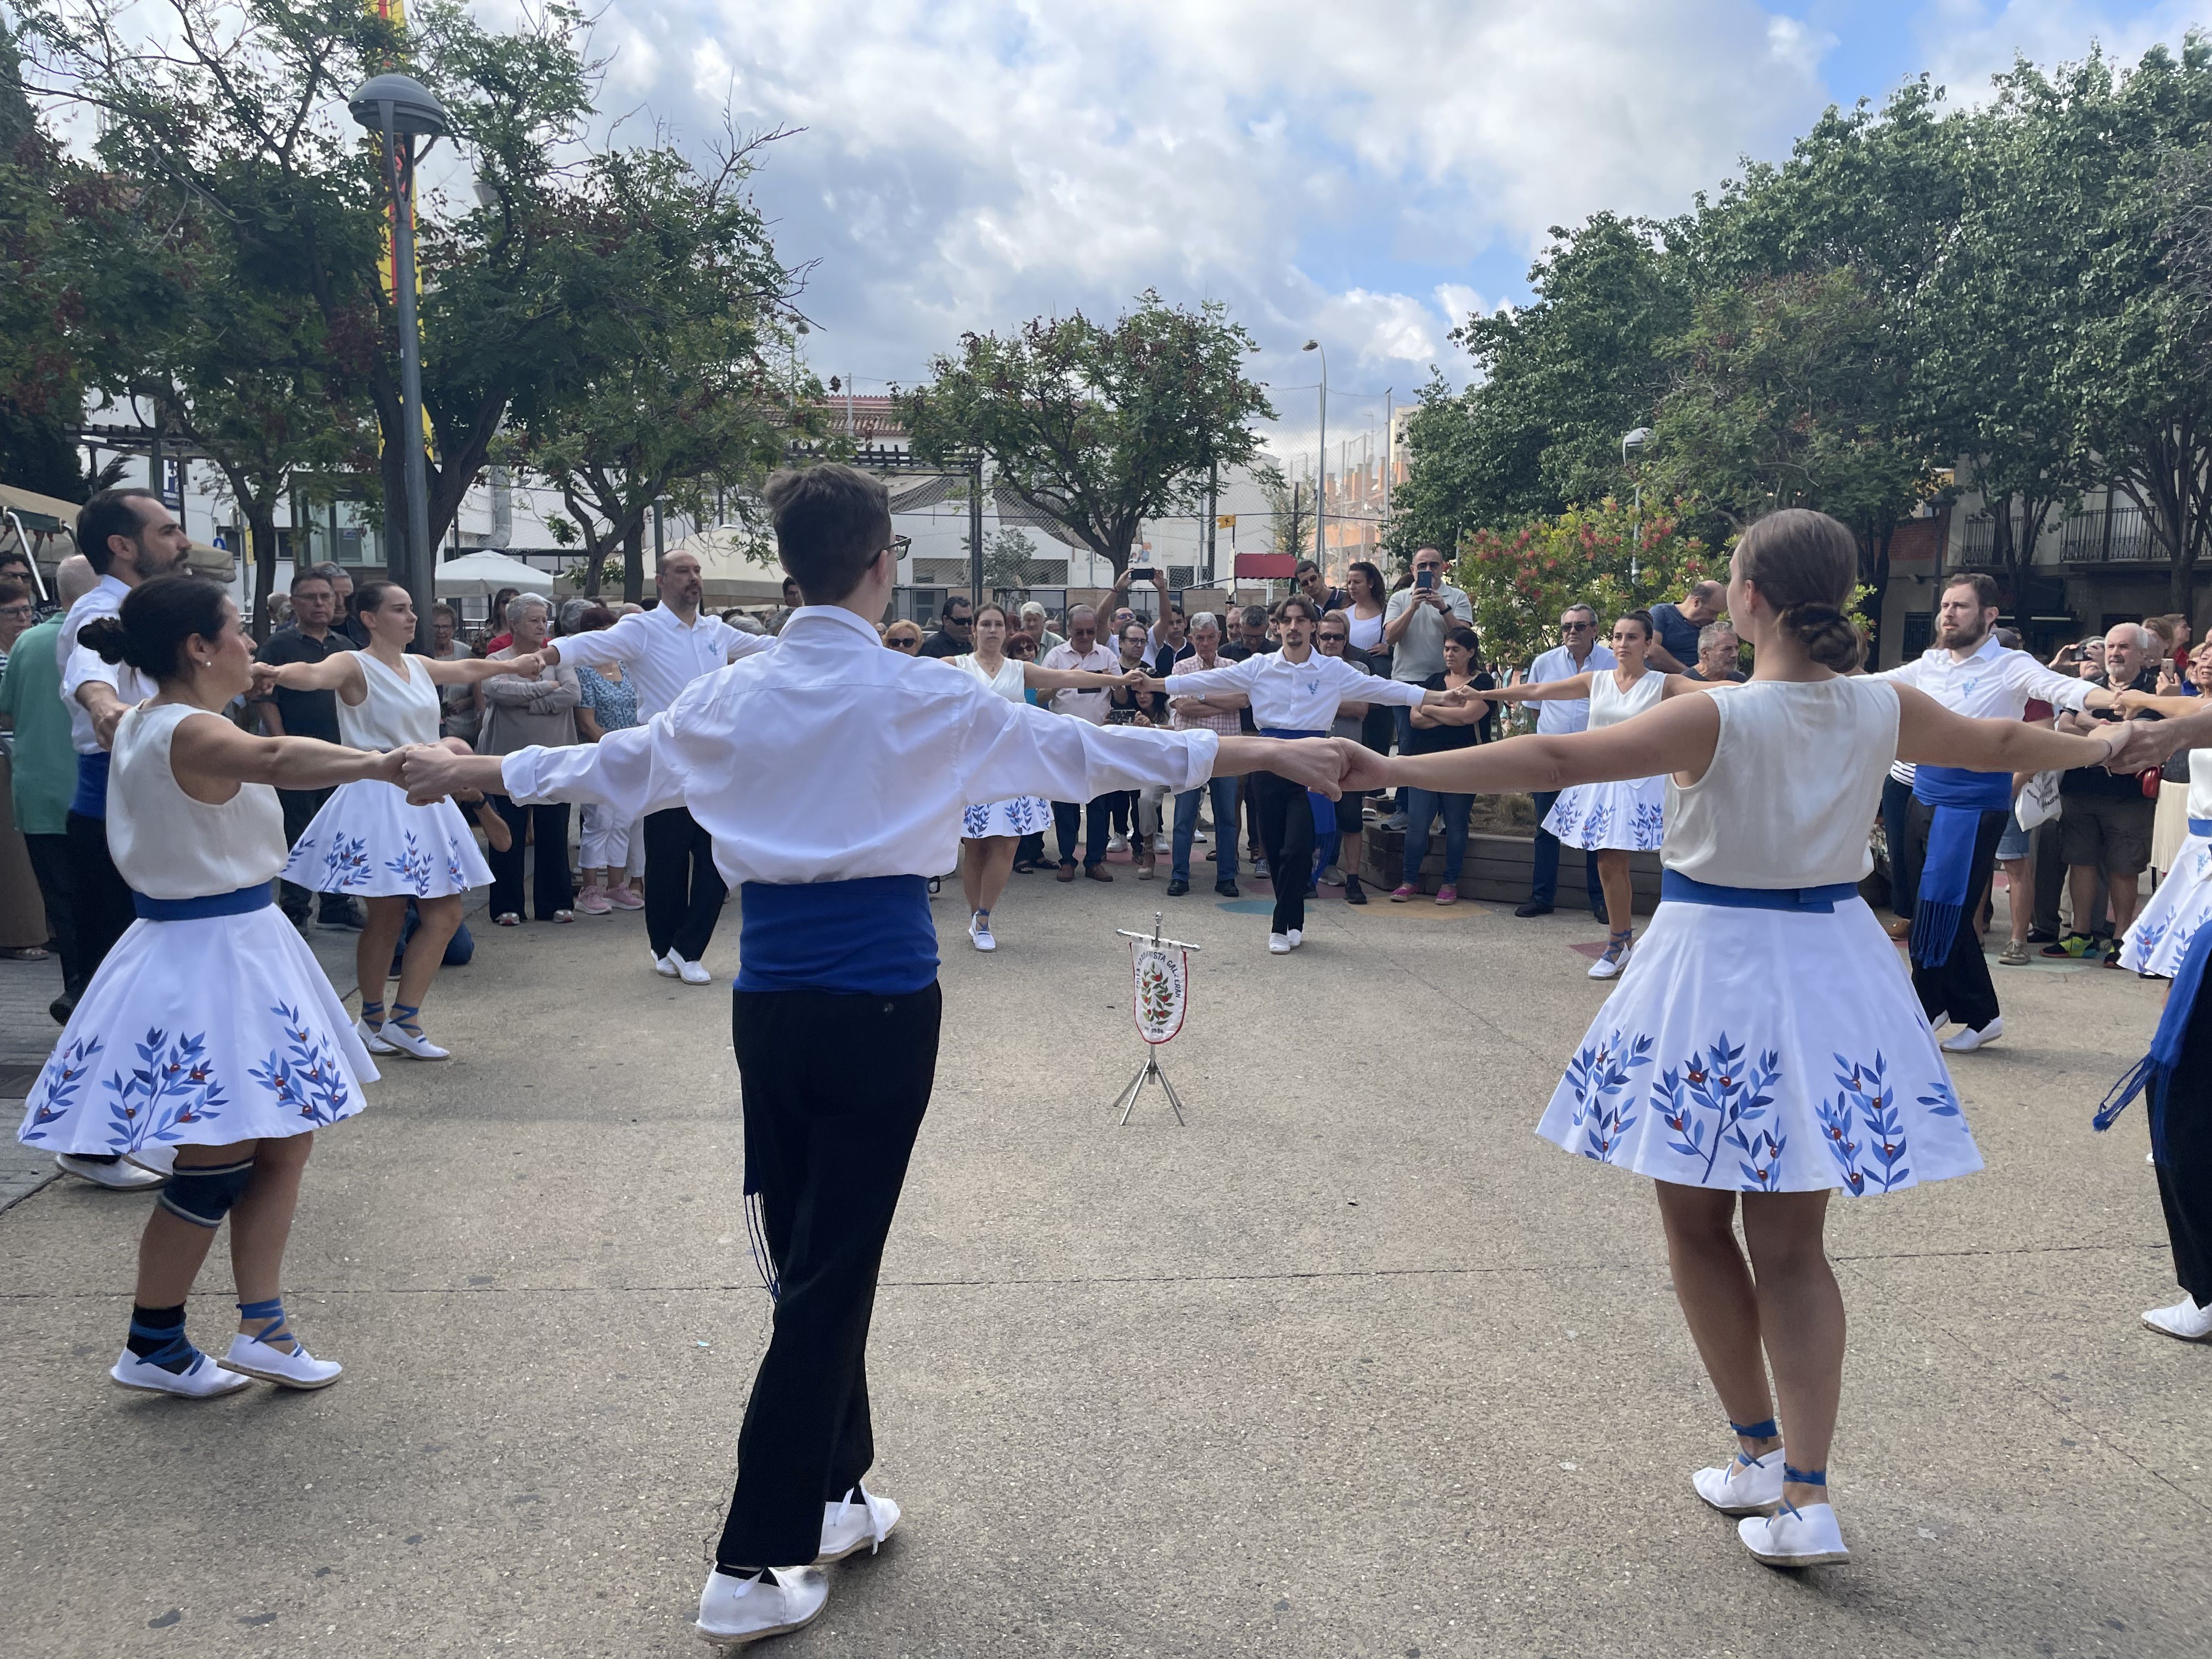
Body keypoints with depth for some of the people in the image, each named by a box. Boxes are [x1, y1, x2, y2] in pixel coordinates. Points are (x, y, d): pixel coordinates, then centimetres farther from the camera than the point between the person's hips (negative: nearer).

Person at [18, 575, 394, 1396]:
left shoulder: (138, 721, 9)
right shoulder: (194, 733, -21)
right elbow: (273, 758, -45)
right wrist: (379, 764, -59)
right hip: (216, 954, -10)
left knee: (282, 1143, 13)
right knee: (216, 1167, 2)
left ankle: (261, 1327, 17)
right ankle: (152, 1348, 16)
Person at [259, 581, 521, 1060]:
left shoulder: (419, 666, 13)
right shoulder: (355, 665, -9)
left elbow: (468, 669, 33)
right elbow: (314, 674, -31)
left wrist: (512, 665, 48)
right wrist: (276, 673, -53)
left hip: (424, 799, 8)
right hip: (377, 799, -8)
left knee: (445, 912, 3)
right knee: (386, 916, -2)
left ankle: (402, 1020, 9)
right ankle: (373, 1018, 16)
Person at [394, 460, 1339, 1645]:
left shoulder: (732, 698, 5)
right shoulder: (924, 698, -7)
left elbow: (608, 764, 18)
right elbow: (1085, 750, -4)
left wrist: (468, 771, 36)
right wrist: (1259, 753, 3)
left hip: (769, 1001, 5)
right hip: (878, 1003, -5)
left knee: (806, 1258, 18)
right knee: (830, 1276, 2)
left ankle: (832, 1497, 32)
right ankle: (751, 1568, 9)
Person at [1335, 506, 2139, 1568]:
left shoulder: (1718, 718, -18)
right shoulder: (1885, 710, -2)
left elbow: (1554, 761, -25)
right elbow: (1999, 745, 17)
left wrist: (1392, 770, -24)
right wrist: (2103, 743, 38)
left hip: (1715, 968, -5)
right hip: (1831, 970, 5)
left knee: (1697, 1225, 14)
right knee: (1791, 1246, 12)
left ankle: (1761, 1454, 23)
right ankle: (1804, 1497, 11)